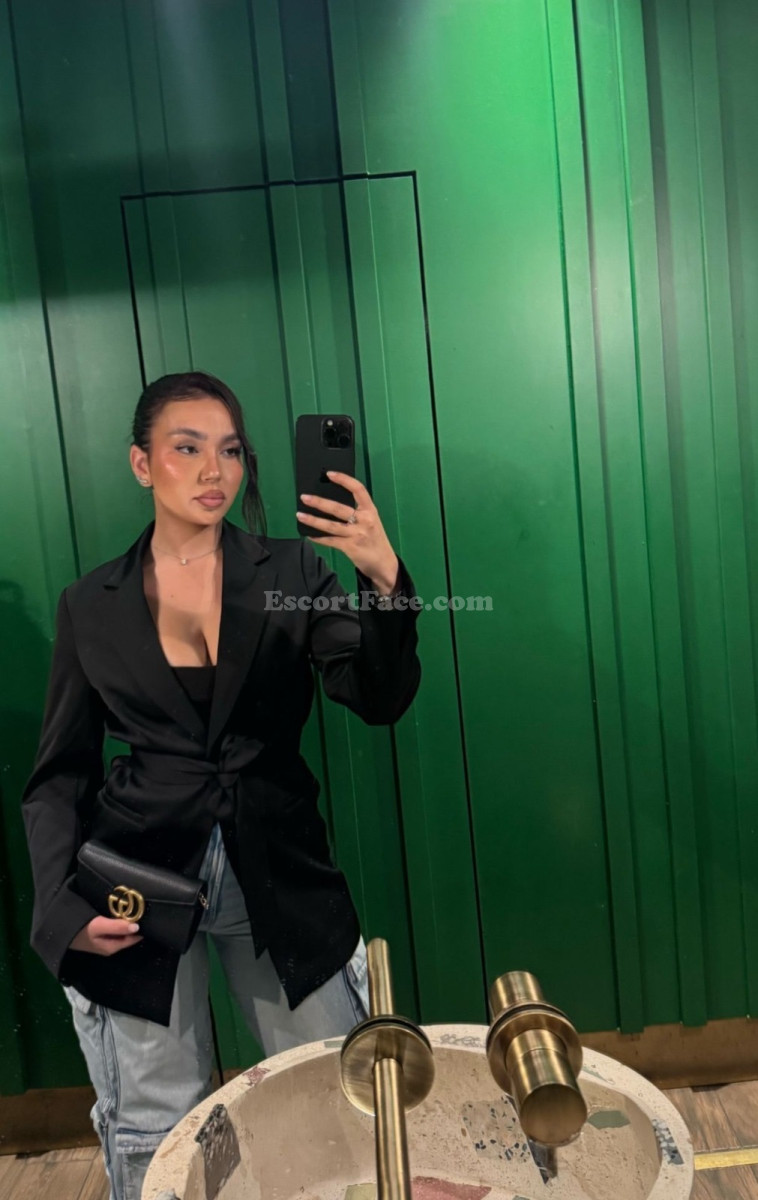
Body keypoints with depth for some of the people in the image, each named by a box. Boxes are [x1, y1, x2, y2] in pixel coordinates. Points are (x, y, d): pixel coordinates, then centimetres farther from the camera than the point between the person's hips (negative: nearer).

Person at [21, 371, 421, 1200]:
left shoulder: (292, 573, -1)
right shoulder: (91, 605, 2)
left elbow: (379, 699, -11)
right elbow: (58, 774, 5)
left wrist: (384, 579, -27)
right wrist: (62, 903, -9)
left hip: (280, 879, 1)